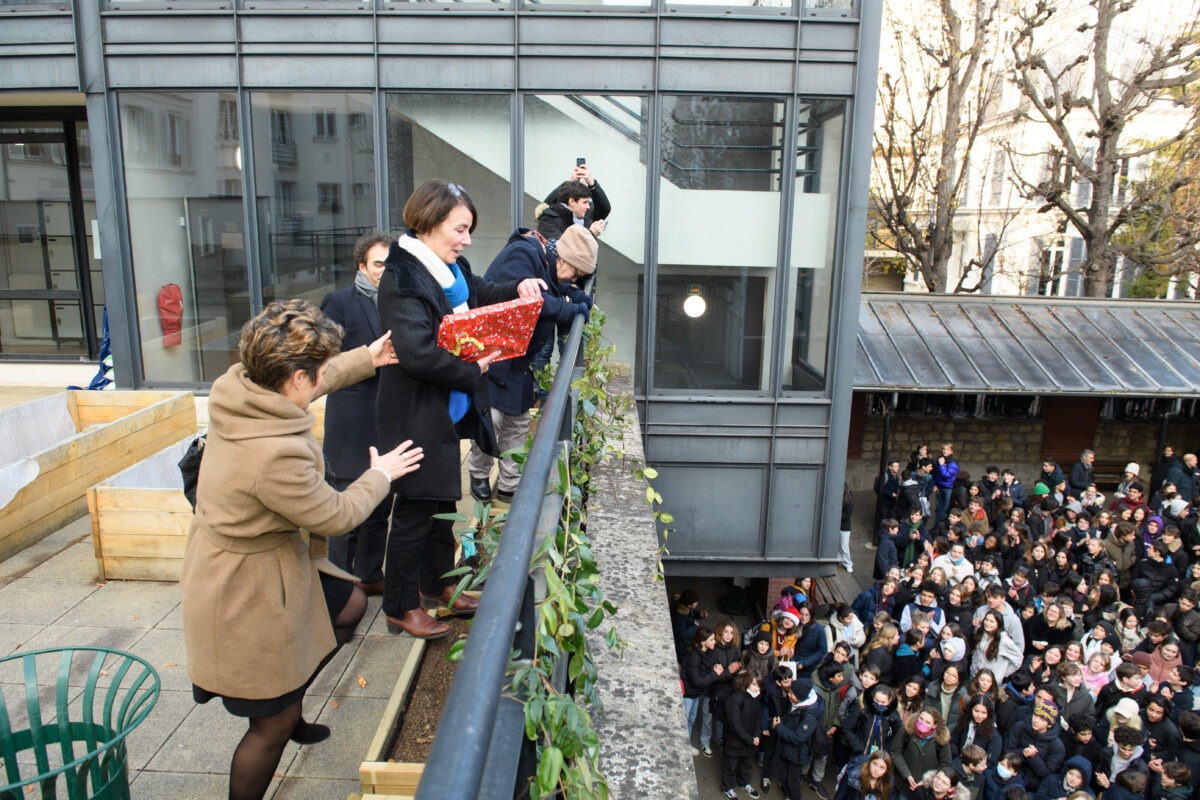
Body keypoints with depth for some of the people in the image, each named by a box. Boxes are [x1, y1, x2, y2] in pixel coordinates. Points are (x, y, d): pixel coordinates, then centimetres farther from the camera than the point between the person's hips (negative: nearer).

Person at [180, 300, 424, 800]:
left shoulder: (237, 387, -13)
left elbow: (312, 381, 11)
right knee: (274, 725, 11)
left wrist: (365, 360, 21)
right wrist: (379, 476, -2)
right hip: (247, 595, -9)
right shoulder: (276, 453, -37)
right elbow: (336, 517, -19)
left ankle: (284, 702, 42)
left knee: (351, 606, 26)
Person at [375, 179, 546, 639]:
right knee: (415, 511, 5)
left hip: (450, 412, 9)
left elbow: (482, 296, 24)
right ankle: (400, 608, 23)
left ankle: (437, 583, 42)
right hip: (417, 418, -9)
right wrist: (472, 372, -20)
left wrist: (518, 289, 4)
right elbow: (418, 352, -31)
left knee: (443, 501, 22)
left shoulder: (451, 267, 5)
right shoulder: (402, 279, -21)